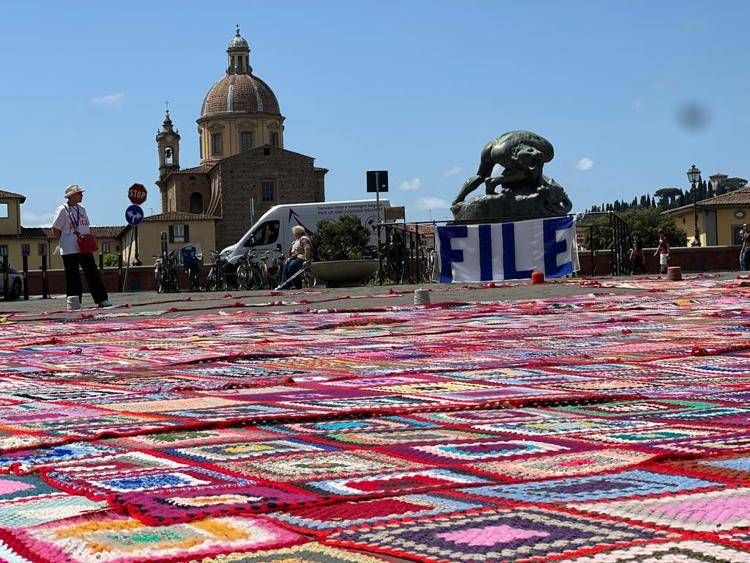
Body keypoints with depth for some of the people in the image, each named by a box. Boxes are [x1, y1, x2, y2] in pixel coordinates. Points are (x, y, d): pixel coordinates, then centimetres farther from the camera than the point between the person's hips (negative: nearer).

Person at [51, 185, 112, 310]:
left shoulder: (82, 210, 16)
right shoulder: (62, 210, -7)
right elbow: (55, 231, -8)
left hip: (85, 249, 7)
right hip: (69, 250, -7)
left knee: (93, 274, 6)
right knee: (72, 276, -4)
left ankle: (102, 300, 9)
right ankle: (73, 303, 0)